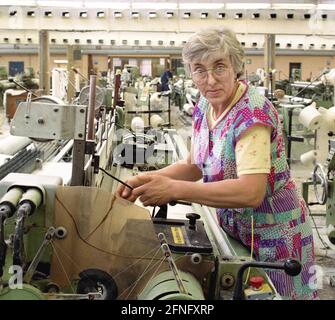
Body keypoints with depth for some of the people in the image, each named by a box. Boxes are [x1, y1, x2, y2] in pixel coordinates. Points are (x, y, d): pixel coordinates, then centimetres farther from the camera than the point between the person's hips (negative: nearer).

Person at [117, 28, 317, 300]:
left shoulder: (253, 113, -27)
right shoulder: (205, 105, -3)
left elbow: (252, 192, -37)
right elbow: (194, 165, 5)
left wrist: (174, 189, -38)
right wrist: (147, 180, -12)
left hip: (273, 233, -7)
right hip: (234, 227, 7)